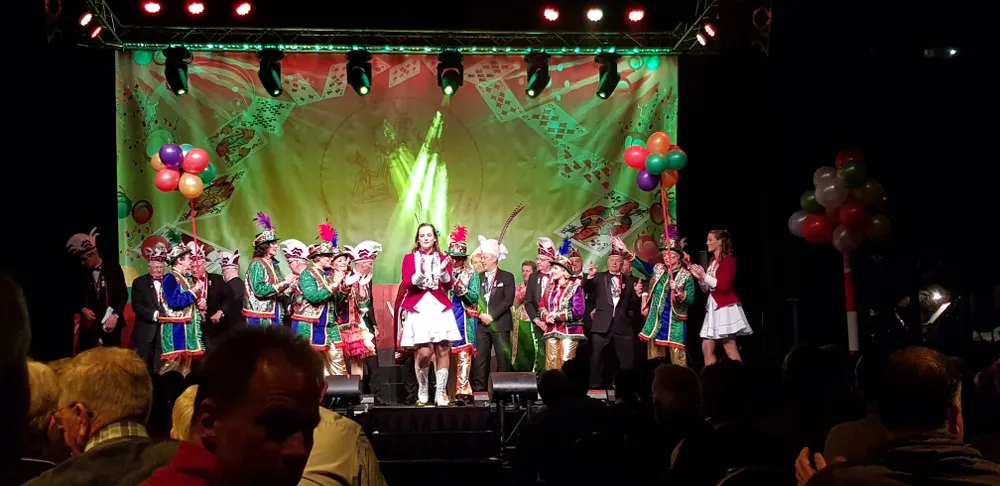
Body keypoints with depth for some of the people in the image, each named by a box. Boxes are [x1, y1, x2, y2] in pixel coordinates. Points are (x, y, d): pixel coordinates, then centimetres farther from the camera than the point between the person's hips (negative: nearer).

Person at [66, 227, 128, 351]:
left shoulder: (113, 267, -1)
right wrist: (83, 309, -6)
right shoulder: (82, 272, 6)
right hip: (89, 323, 2)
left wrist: (115, 315, -14)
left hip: (110, 322, -2)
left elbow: (123, 294, -3)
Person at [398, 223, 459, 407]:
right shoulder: (409, 258, 8)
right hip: (418, 309, -2)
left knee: (443, 350, -5)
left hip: (440, 308, 2)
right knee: (424, 351, -14)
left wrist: (444, 271, -17)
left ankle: (440, 393, 2)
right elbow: (406, 284, -4)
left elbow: (448, 285, 1)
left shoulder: (443, 258, 13)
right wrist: (420, 273, -21)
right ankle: (422, 389, 8)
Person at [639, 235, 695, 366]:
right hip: (656, 321, 4)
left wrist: (677, 290, -19)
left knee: (677, 358, -8)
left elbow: (690, 300, -7)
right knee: (654, 358, 6)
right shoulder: (658, 270, 8)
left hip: (674, 322, -4)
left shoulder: (686, 276, -3)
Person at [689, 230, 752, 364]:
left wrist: (705, 276, -14)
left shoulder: (728, 260, -7)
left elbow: (723, 287, -17)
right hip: (714, 306, 9)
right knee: (707, 347, 3)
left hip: (726, 306, -9)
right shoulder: (712, 262, 17)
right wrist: (700, 278, 3)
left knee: (730, 348, -12)